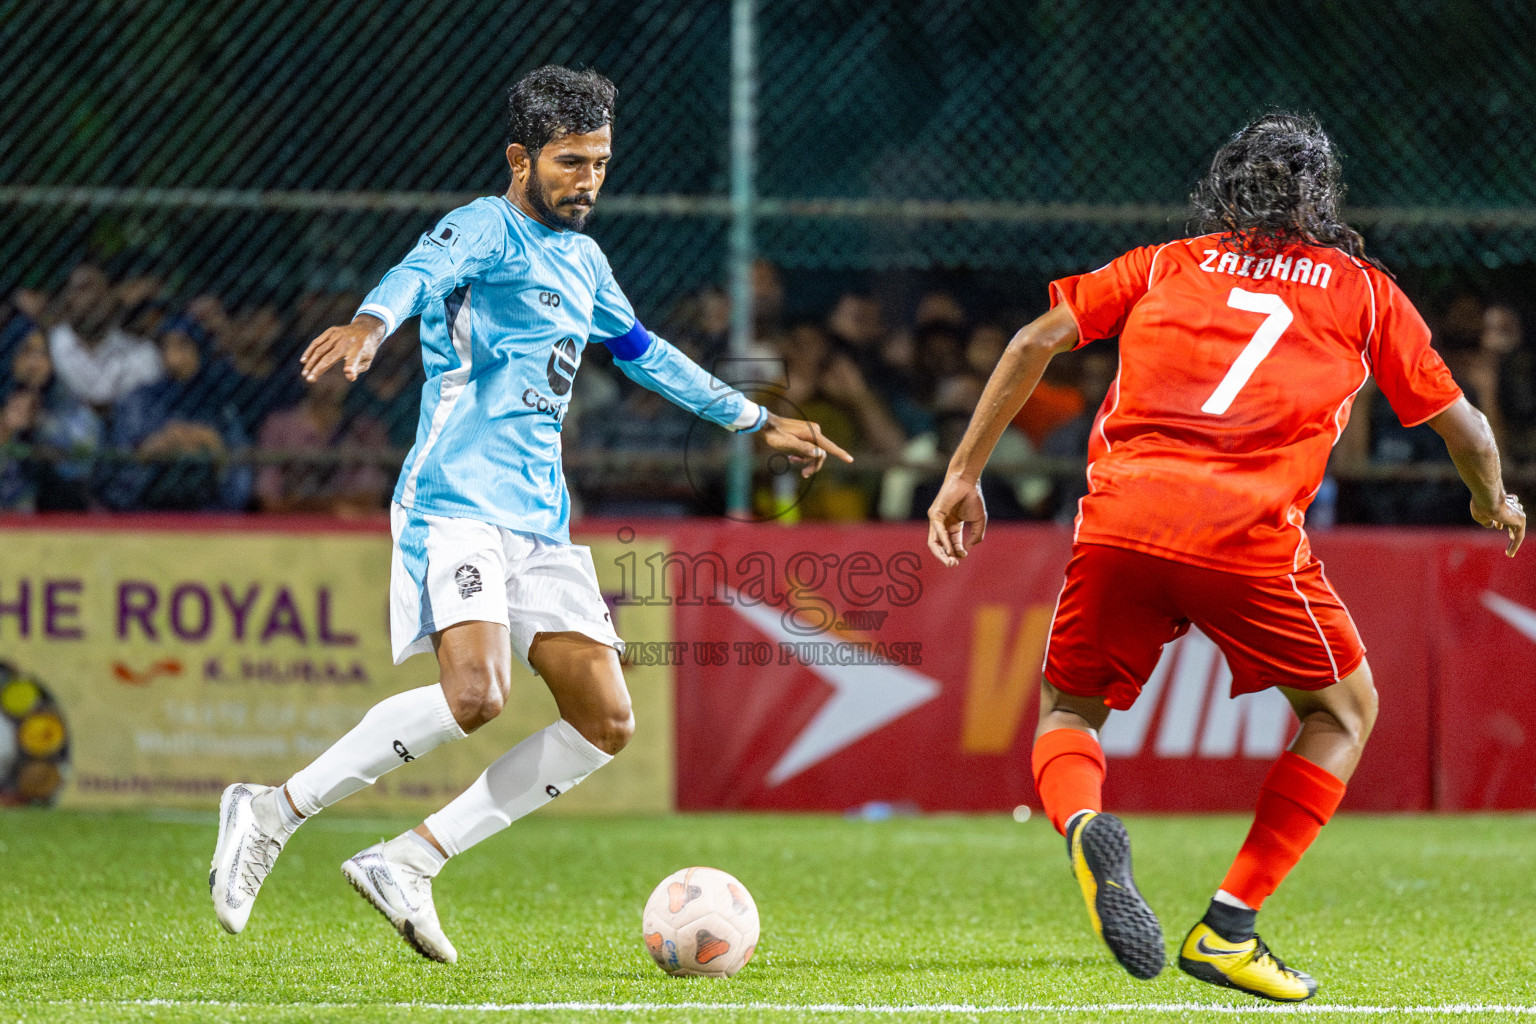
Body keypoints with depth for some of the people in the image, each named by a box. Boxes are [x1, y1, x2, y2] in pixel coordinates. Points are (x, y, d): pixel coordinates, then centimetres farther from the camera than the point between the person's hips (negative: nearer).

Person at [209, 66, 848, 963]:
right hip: (459, 502, -9)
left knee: (606, 723, -1)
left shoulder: (583, 259, 20)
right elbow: (423, 272, -28)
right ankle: (273, 815, -14)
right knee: (474, 695, -28)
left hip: (540, 520, 9)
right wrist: (371, 324, -51)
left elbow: (644, 352, 37)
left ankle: (409, 862, 2)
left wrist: (758, 420, 44)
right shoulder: (486, 229, -5)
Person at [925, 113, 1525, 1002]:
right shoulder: (1364, 290, 18)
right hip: (1249, 535, -2)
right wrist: (1496, 500, 46)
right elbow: (1460, 424, 25)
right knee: (1344, 711, 20)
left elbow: (1038, 341, 13)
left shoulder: (1167, 265, 21)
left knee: (1068, 707, 21)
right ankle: (1229, 927, 8)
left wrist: (964, 476, 18)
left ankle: (1083, 823, -15)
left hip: (1122, 517, 2)